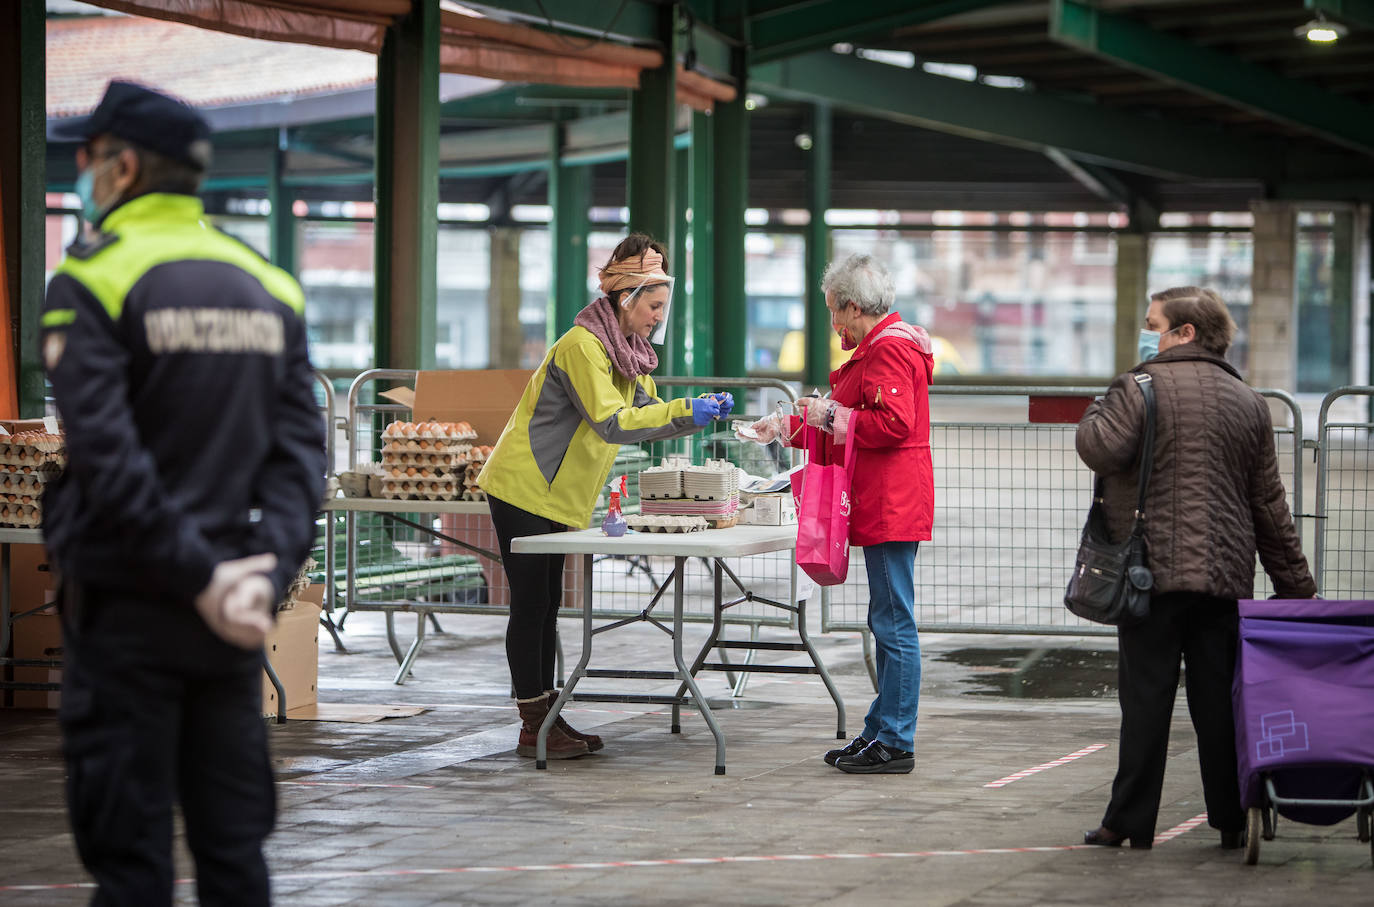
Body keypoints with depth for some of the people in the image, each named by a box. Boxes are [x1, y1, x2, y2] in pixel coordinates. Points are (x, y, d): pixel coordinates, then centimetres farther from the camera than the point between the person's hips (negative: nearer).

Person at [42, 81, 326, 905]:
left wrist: (200, 579, -15)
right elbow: (302, 453, 1)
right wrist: (266, 573, -7)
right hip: (231, 624, 5)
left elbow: (106, 457, -17)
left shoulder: (92, 280, -7)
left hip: (126, 608, -5)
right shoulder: (270, 288, 9)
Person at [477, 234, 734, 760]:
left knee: (545, 606, 11)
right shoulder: (582, 346, -19)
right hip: (524, 489, -10)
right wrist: (685, 411, -28)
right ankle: (535, 729, -3)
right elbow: (611, 422, -27)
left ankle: (548, 720, 14)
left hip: (554, 496, 10)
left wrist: (699, 415, -3)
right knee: (530, 606, -6)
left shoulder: (624, 349, 12)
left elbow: (647, 416, 14)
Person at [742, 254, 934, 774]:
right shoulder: (880, 346, 22)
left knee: (894, 623, -8)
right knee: (888, 622, 13)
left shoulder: (889, 349, -13)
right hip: (883, 507, 11)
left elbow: (894, 424, -24)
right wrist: (786, 429, 34)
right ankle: (882, 732, 18)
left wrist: (832, 415, -14)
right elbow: (850, 426, 32)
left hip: (891, 507, -11)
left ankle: (894, 744, -7)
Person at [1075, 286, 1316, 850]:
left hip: (1153, 570, -4)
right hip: (1226, 573, 4)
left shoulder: (1142, 387, -5)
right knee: (1219, 698, 8)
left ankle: (1130, 821, 1)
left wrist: (1096, 413, 5)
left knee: (1145, 697, -1)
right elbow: (1269, 505, 12)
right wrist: (1294, 584, 16)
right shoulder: (1248, 402, 12)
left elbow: (1100, 449, -18)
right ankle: (1231, 821, 10)